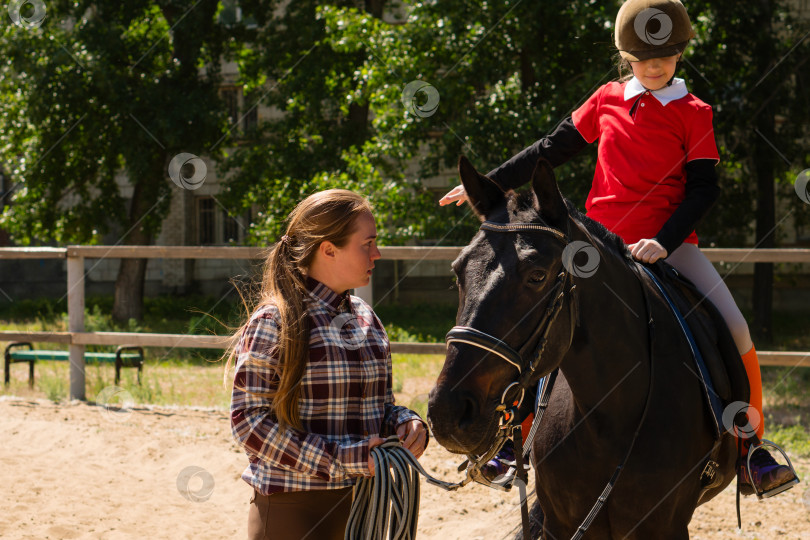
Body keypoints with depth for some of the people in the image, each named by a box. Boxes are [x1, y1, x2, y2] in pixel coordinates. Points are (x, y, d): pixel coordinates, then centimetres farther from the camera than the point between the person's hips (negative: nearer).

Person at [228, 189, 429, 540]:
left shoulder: (366, 319, 12)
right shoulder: (275, 322, -10)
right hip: (293, 511, -6)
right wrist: (342, 458, -20)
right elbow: (249, 421, -14)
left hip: (364, 507, 6)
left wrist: (407, 425, -3)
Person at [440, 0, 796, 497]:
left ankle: (750, 448, -5)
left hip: (668, 243, -2)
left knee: (734, 328, -18)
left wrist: (663, 242, -21)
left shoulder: (694, 114, 0)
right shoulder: (607, 100, 7)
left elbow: (703, 190, -6)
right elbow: (552, 150, 17)